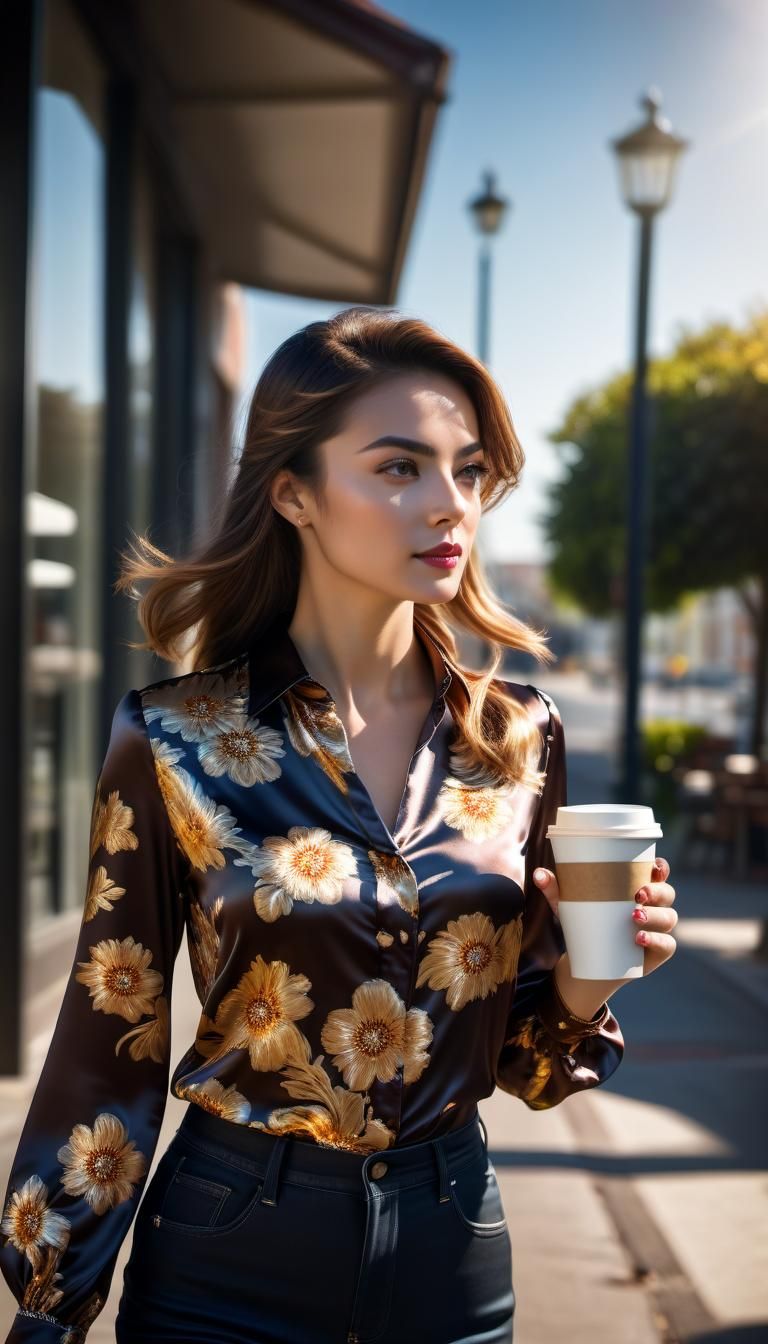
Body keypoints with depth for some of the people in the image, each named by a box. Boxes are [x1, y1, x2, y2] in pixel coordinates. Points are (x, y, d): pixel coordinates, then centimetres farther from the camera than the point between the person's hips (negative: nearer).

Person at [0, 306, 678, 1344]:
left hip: (453, 1235, 3)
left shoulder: (520, 738, -4)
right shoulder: (176, 743, -13)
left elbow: (518, 1052, 6)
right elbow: (110, 1045, -6)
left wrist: (583, 981, -15)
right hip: (232, 1253, -3)